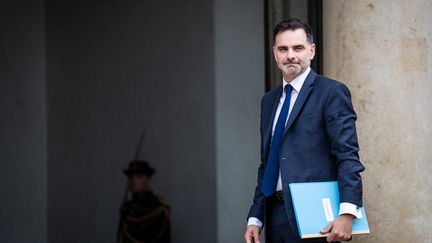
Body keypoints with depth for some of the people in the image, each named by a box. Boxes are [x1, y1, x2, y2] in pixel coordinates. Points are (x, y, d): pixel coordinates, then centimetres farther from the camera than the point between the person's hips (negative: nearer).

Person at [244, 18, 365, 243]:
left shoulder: (332, 92, -5)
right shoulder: (269, 100, 16)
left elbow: (348, 156, -13)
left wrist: (347, 212, -24)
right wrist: (255, 218, 11)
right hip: (275, 215, 6)